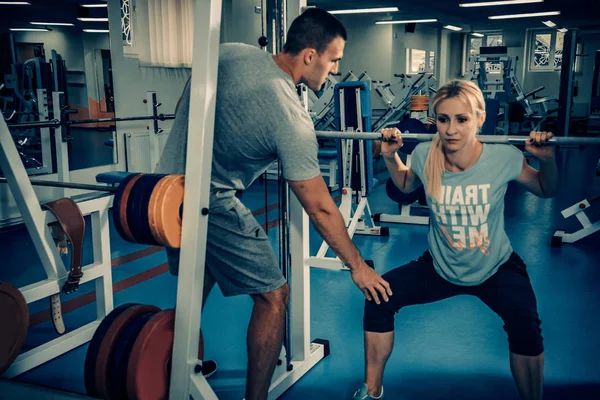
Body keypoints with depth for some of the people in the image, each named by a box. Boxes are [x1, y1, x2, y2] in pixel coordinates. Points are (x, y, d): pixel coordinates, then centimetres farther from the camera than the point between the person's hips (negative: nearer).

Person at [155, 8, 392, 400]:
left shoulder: (230, 51, 0)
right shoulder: (291, 117, -19)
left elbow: (183, 107, 15)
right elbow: (320, 208, -13)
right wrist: (358, 266, -2)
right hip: (208, 204, -9)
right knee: (273, 294, 4)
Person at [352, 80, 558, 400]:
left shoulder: (504, 158, -23)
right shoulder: (424, 156, -18)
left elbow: (546, 190, -2)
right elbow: (405, 185, 8)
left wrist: (547, 160, -20)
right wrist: (390, 157, -8)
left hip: (496, 268, -2)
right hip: (440, 268, 2)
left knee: (525, 326, -30)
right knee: (378, 296, -15)